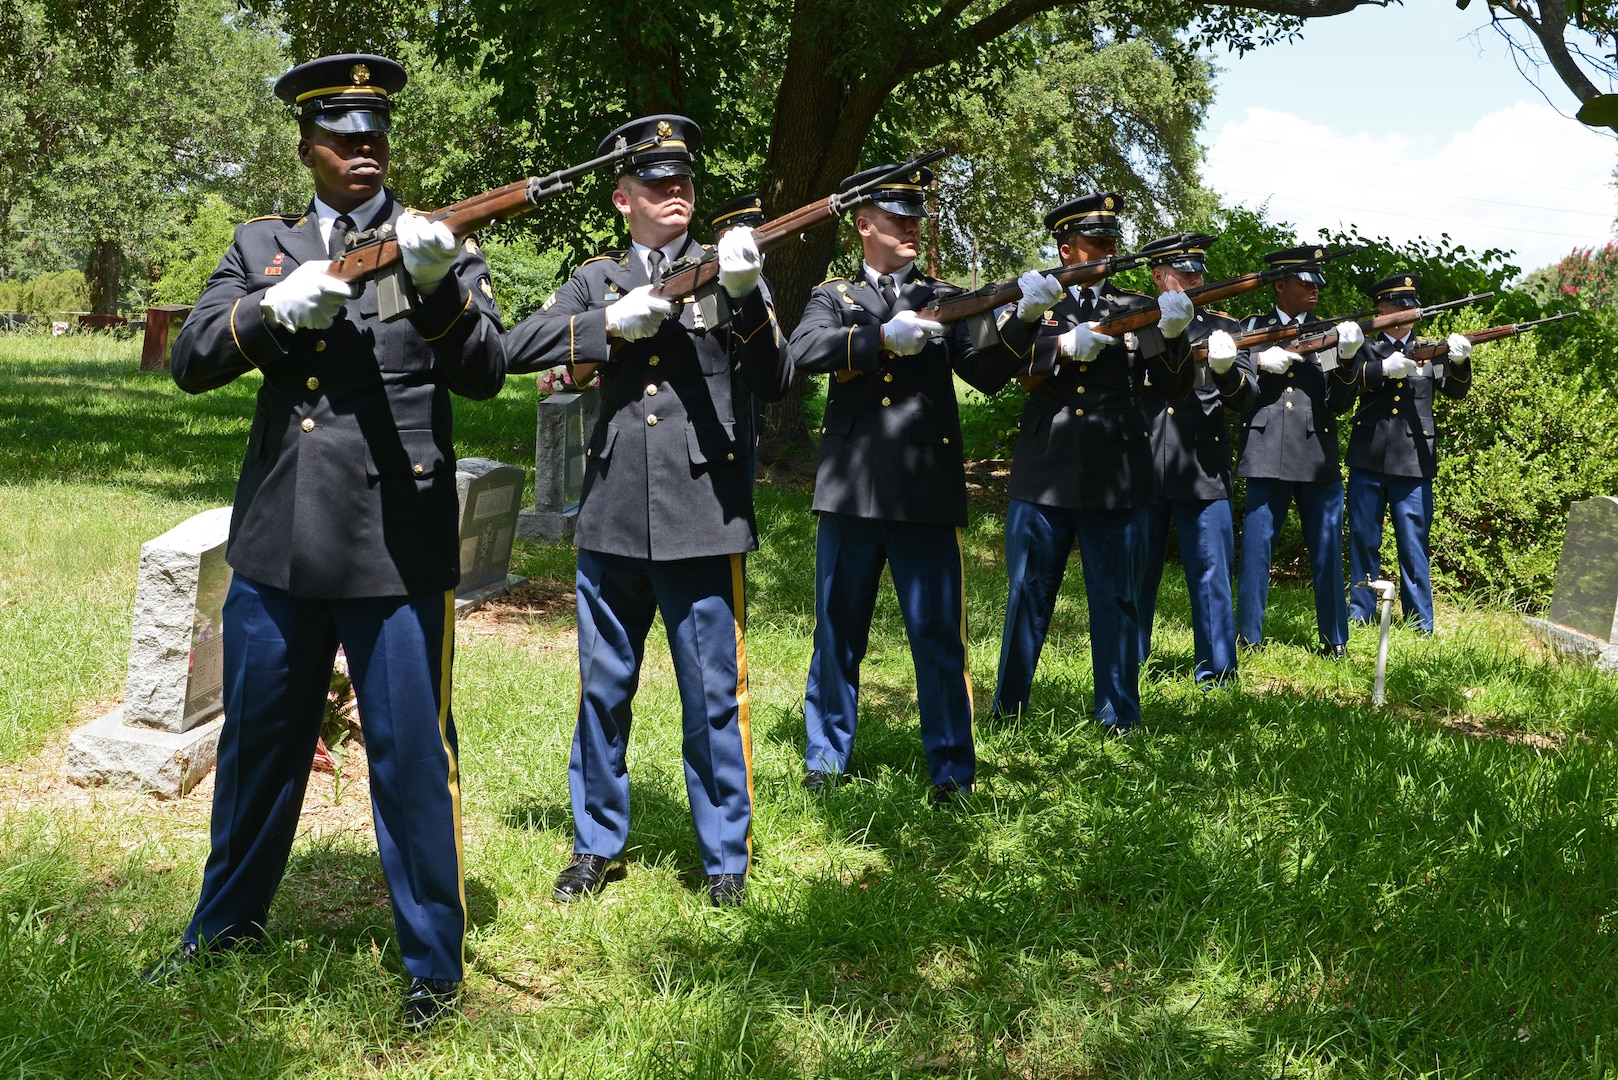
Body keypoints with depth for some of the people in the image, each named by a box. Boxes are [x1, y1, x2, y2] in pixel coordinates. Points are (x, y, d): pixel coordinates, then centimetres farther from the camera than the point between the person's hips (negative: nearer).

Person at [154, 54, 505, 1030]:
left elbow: (486, 374, -10)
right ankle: (227, 921, 38)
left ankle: (435, 965, 16)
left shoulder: (440, 247, 2)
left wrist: (438, 285, -29)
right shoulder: (261, 247, 12)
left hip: (397, 546, -4)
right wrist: (274, 309, -17)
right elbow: (191, 361, 1)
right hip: (279, 542, 4)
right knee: (258, 738, 18)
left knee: (412, 755, 1)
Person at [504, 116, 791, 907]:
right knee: (603, 691, 12)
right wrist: (613, 324, -11)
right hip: (613, 516, 2)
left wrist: (745, 296, -20)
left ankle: (725, 856, 18)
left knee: (713, 696, 3)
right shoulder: (597, 280, 12)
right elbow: (517, 347, -1)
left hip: (702, 516, -2)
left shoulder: (724, 269, 6)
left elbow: (775, 383, -5)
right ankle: (597, 843, 28)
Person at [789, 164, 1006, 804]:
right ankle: (826, 757, 24)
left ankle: (951, 769, 8)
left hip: (927, 490, 0)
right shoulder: (834, 297, 13)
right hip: (851, 488, 0)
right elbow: (805, 350, -9)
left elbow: (985, 373, 2)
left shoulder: (942, 300, 14)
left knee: (939, 633, -1)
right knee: (838, 631, 10)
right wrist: (885, 336, -21)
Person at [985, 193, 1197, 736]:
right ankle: (1008, 707, 21)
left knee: (1117, 600, 5)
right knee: (1028, 595, 8)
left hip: (1116, 478, 1)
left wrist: (1173, 337, -18)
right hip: (1044, 474, -1)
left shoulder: (1136, 308, 10)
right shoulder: (1036, 302, 7)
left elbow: (1175, 388, 1)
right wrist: (1061, 345, -25)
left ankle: (1119, 717, 17)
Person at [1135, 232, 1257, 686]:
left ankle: (1216, 671, 10)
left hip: (1203, 471, 0)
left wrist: (1225, 368, -19)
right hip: (1142, 468, 1)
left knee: (1211, 572, 0)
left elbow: (1246, 397, 2)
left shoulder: (1223, 328, 9)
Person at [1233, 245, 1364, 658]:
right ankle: (1249, 637, 10)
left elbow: (1340, 405, 5)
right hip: (1267, 456, -2)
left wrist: (1344, 359, -11)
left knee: (1327, 551, 5)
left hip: (1319, 458, 2)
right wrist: (1259, 361, -13)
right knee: (1255, 547, 0)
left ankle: (1335, 639, 14)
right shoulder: (1252, 327, 9)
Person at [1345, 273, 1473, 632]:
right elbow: (1350, 377, -11)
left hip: (1414, 462, 0)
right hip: (1368, 458, 0)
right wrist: (1385, 368, -28)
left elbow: (1454, 390, 0)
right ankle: (1360, 613, 20)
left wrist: (1459, 362, -20)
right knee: (1364, 540, 8)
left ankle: (1421, 623, 8)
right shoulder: (1366, 347, 7)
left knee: (1415, 544, 1)